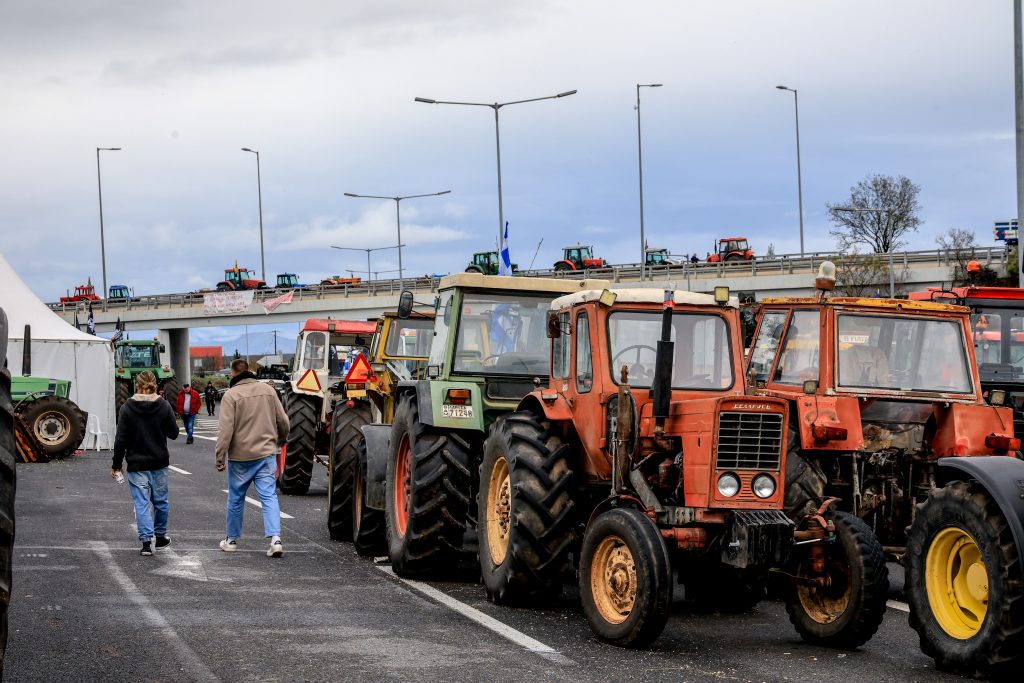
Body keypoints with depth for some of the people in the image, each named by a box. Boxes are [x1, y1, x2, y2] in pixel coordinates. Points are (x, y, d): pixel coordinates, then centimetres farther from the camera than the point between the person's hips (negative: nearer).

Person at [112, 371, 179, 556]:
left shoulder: (127, 408, -8)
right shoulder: (164, 406, -5)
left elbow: (120, 440, -8)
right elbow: (174, 433, 3)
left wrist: (116, 464, 1)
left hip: (137, 464, -2)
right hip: (159, 463, 2)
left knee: (141, 503, 0)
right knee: (160, 500, 17)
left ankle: (146, 541, -7)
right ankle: (160, 536, 30)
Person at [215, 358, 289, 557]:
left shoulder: (231, 395, -10)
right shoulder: (268, 390, 4)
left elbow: (226, 430, -15)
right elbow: (283, 421, 9)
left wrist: (220, 457, -10)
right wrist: (281, 440, 28)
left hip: (240, 457, -2)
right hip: (266, 453, 3)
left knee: (236, 499, 12)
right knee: (269, 496, 0)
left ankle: (232, 540, 24)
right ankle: (275, 539, -15)